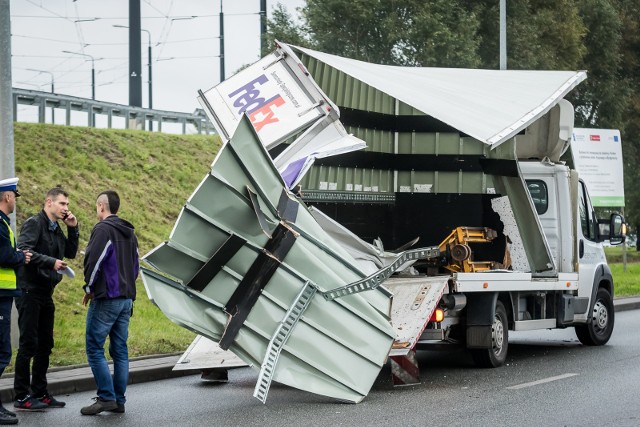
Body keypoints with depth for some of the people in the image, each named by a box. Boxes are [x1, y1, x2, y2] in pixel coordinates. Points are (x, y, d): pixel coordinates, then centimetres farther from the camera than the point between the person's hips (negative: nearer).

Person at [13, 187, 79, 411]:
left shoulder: (56, 229, 16)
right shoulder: (34, 224, -10)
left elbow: (70, 252, 20)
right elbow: (23, 251, -22)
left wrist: (73, 229, 8)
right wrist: (51, 262, -27)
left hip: (46, 293, 9)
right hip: (30, 291, -9)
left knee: (45, 344, 11)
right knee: (28, 344, -8)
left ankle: (40, 393, 18)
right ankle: (22, 396, -4)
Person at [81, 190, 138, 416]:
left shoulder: (103, 229, -11)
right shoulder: (129, 232, 17)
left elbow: (93, 261, -18)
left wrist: (89, 288, -4)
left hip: (106, 298, -8)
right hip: (127, 298, 8)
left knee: (94, 348, -4)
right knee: (120, 350, 9)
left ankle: (106, 397, -9)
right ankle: (119, 400, 10)